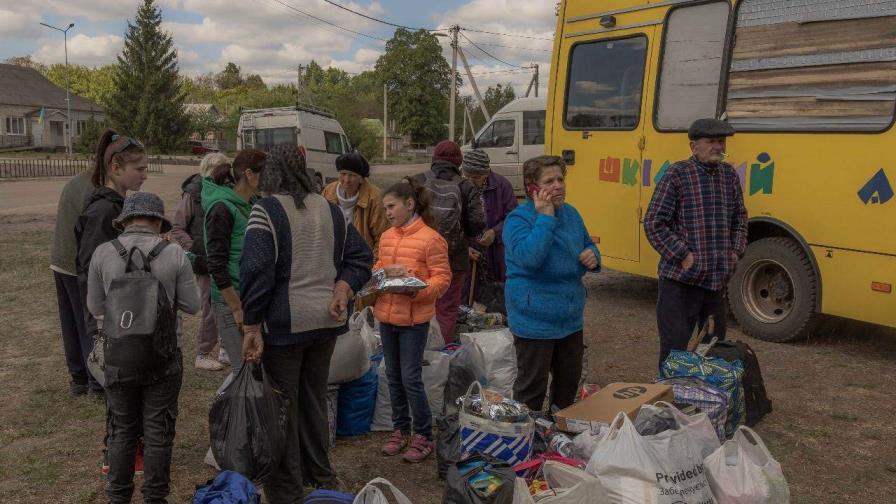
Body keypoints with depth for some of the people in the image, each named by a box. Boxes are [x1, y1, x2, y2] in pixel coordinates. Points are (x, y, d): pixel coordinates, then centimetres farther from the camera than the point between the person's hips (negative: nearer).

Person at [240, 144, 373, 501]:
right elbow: (361, 256, 10)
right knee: (315, 399, 20)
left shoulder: (266, 209, -9)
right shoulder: (330, 209, 11)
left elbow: (256, 271, -17)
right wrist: (341, 292, -3)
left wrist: (252, 328, -14)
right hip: (327, 321, 6)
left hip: (285, 323, -6)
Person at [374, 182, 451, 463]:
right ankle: (400, 430, 30)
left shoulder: (430, 239, -12)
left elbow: (443, 279, -12)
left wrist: (416, 290, -26)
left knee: (410, 378, -3)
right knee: (393, 377, 15)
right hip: (386, 315, 7)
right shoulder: (386, 237, 8)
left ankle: (423, 436, 14)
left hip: (414, 319, -7)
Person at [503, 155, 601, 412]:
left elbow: (588, 246, 20)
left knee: (570, 377, 21)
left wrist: (593, 256, -4)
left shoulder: (570, 213, 6)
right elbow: (529, 257, -31)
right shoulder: (518, 219, -15)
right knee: (532, 384, 4)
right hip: (535, 322, -7)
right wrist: (545, 217, -26)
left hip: (571, 318, 8)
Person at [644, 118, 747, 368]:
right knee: (674, 348, -1)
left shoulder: (729, 174, 8)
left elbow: (740, 218, 21)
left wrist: (736, 251, 7)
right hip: (679, 280, -6)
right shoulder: (678, 174, -10)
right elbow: (653, 223, -11)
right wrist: (683, 255, -15)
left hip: (717, 280, 6)